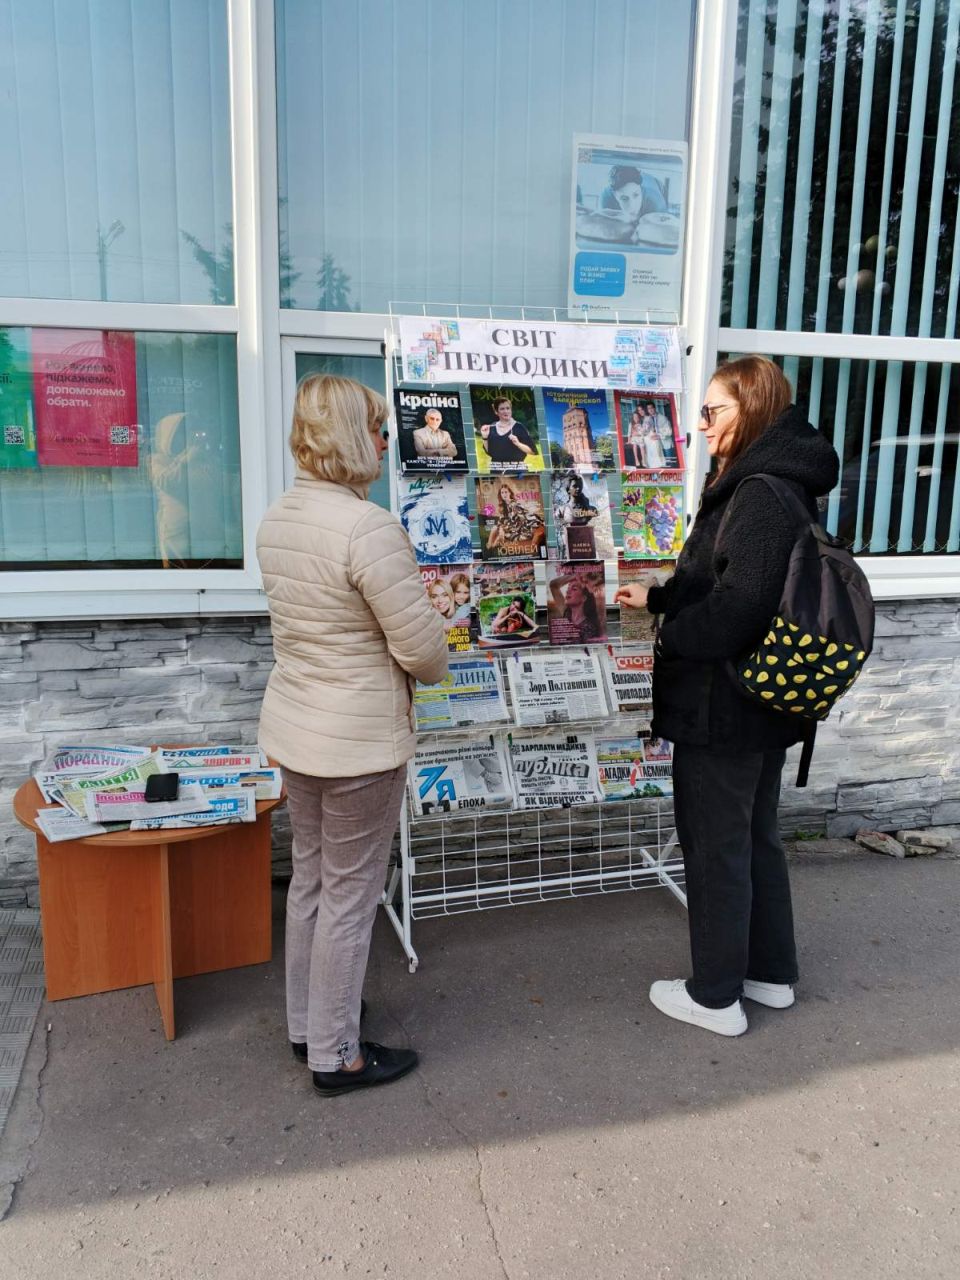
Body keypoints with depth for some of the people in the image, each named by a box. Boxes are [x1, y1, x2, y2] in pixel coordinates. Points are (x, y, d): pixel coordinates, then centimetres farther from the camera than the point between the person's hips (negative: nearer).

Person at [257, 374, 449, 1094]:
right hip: (360, 740, -8)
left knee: (311, 877, 22)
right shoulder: (368, 528, -24)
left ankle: (307, 1021, 40)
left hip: (292, 728, 8)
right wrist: (433, 670, 1)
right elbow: (421, 645, -21)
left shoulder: (277, 519, 3)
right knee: (350, 894, 7)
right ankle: (335, 1055, 25)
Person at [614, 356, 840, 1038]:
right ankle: (772, 973, 36)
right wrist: (657, 597, 17)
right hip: (767, 702, 10)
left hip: (722, 706, -10)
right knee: (755, 835, 20)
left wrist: (670, 637, -15)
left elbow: (739, 603, -29)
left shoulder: (761, 493, -22)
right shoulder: (777, 483, 11)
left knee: (714, 846, 5)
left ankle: (716, 996, 21)